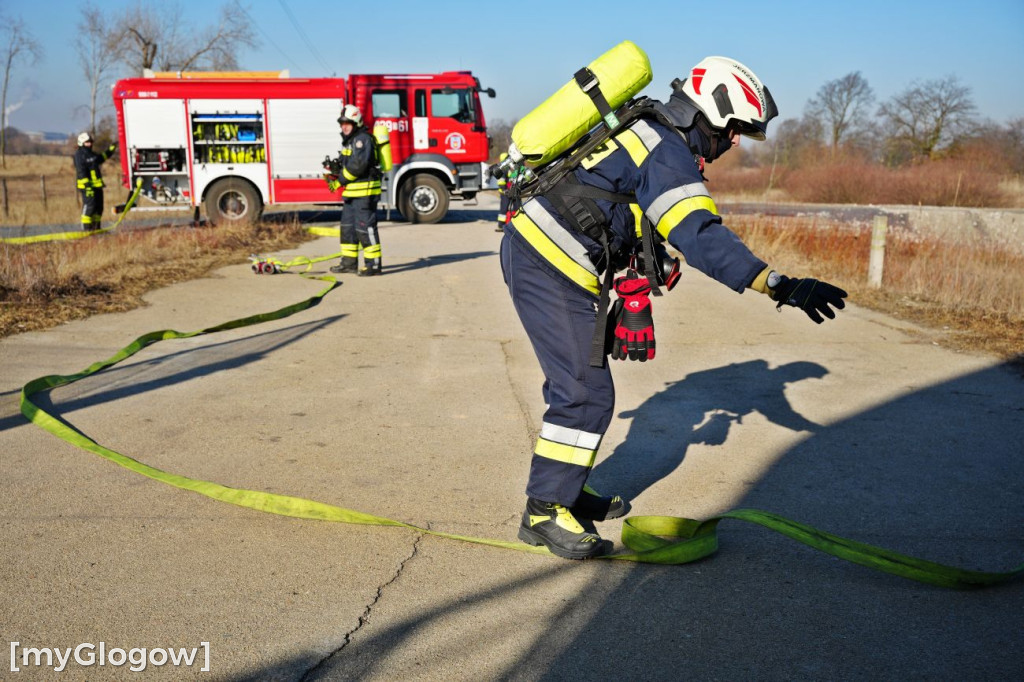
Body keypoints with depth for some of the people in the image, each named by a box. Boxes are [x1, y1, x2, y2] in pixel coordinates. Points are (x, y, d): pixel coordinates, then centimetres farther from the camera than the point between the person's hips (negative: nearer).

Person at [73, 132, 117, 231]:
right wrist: (87, 184, -26)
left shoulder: (92, 153, 17)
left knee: (99, 207, 11)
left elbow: (101, 158, 36)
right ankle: (87, 227, -10)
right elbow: (81, 171, -19)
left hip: (97, 184, 9)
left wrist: (111, 149, 31)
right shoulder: (79, 155, -11)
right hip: (87, 185, -9)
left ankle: (96, 227, 21)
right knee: (89, 205, -13)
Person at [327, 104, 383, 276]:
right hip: (352, 192, 11)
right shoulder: (350, 140, 19)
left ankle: (374, 264, -5)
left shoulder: (362, 139, -13)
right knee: (348, 227, 14)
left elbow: (357, 165, -22)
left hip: (365, 192, -11)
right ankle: (349, 262, 22)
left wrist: (339, 182, -16)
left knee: (365, 228, -9)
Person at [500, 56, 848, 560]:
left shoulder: (647, 127, 17)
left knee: (575, 381, 18)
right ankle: (544, 512, 3)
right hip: (551, 270, -10)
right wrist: (779, 286, -35)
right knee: (586, 395, -6)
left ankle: (566, 490, 30)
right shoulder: (670, 156, -15)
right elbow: (701, 238, -29)